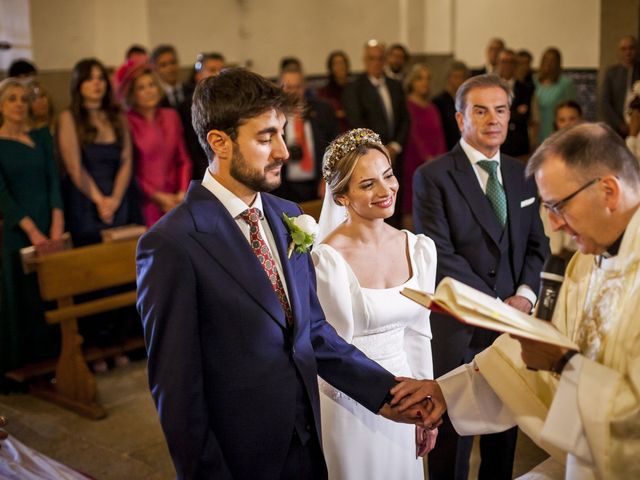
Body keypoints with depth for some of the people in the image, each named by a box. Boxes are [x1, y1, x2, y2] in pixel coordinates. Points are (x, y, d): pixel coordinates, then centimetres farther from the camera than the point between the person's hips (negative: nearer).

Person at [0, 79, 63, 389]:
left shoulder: (41, 137, 8)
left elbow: (53, 178, 2)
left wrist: (57, 221, -12)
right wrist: (31, 229, -19)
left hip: (50, 224, 3)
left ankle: (50, 358, 18)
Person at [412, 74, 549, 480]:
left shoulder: (523, 175, 10)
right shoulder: (432, 176, -8)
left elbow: (537, 243, 11)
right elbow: (440, 255, -15)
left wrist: (525, 294, -7)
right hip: (458, 325, -5)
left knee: (506, 425, 16)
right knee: (453, 429, 8)